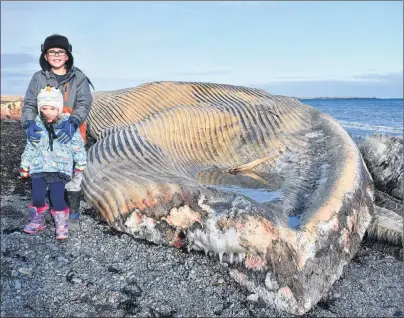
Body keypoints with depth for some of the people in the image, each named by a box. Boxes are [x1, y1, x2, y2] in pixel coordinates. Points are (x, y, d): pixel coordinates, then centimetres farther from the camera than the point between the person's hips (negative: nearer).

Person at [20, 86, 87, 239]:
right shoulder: (36, 126, 3)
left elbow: (78, 146, 2)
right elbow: (30, 148, 13)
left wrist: (80, 165, 5)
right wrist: (24, 166, 14)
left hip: (60, 168, -3)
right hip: (39, 168, 3)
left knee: (57, 197, -10)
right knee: (37, 197, 1)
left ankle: (62, 224, 12)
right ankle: (37, 220, 28)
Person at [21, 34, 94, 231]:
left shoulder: (78, 78, 1)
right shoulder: (38, 78, 5)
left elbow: (84, 104, -10)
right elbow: (29, 104, -2)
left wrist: (72, 123, -29)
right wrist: (29, 123, -24)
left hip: (71, 137, -1)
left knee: (73, 177, 3)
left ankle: (73, 215, 17)